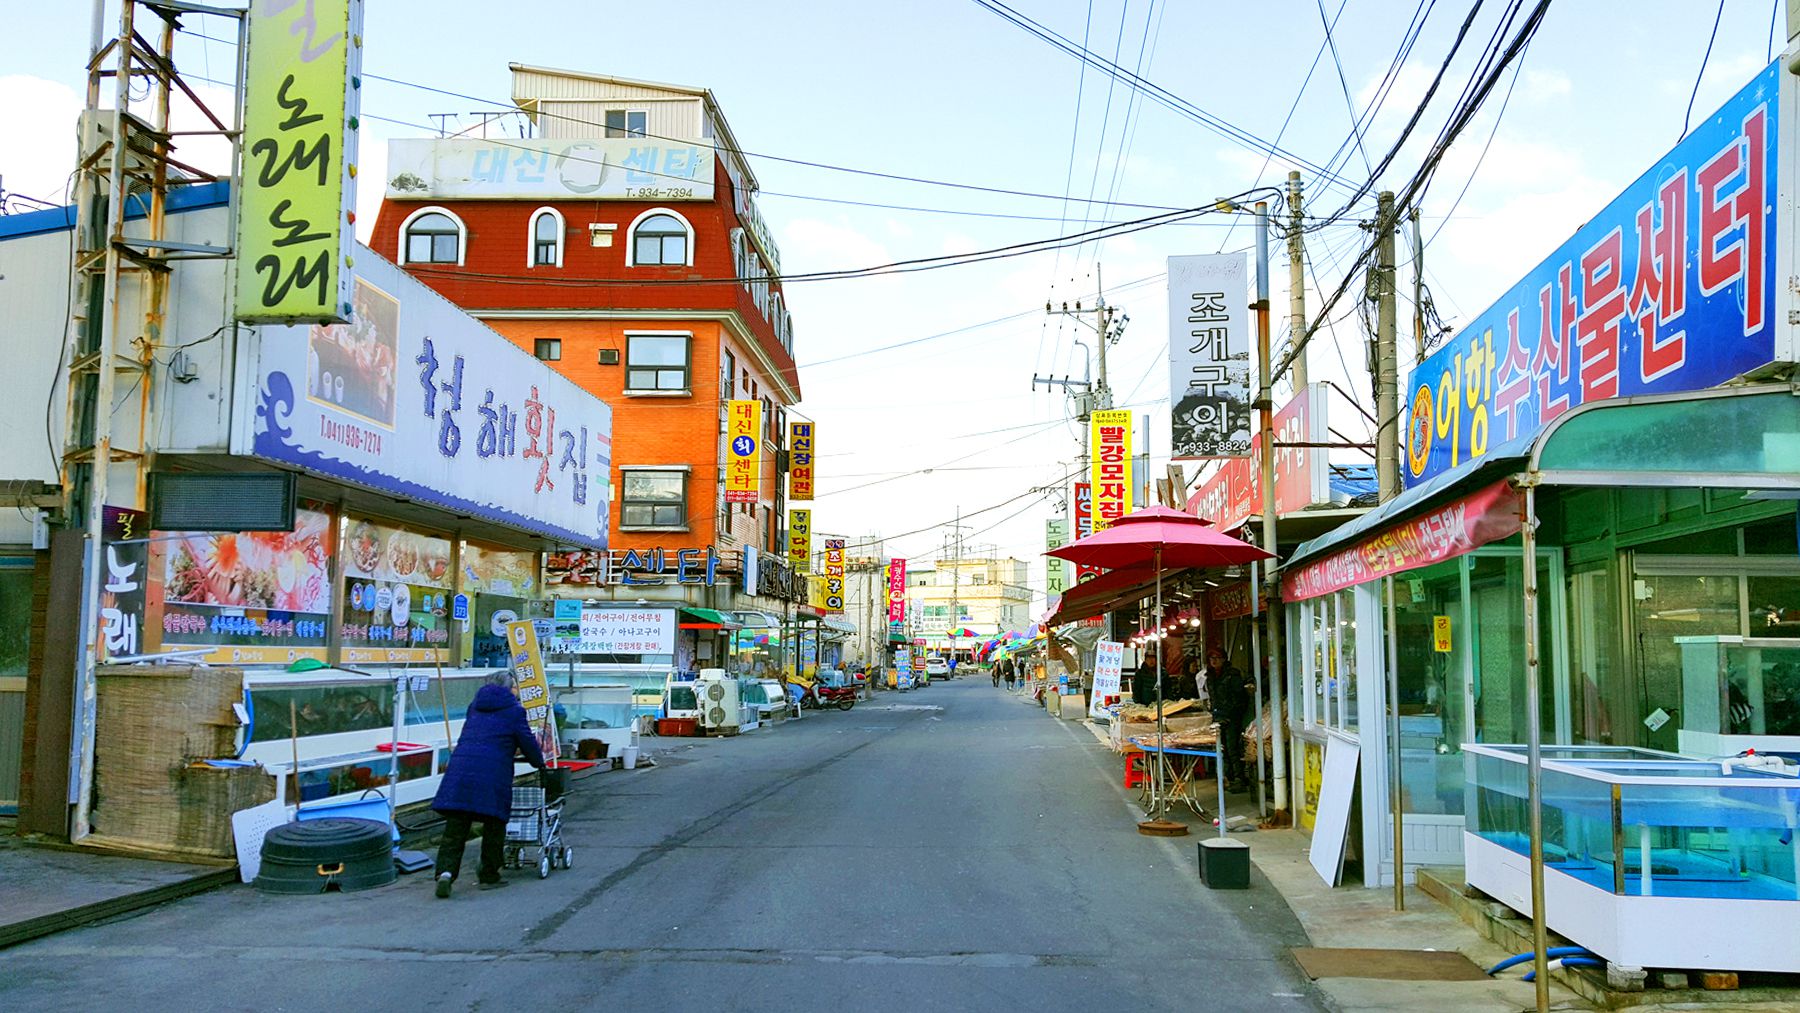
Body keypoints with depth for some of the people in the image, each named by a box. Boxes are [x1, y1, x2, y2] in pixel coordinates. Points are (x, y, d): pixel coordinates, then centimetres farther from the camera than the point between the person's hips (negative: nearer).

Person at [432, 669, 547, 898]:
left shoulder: (475, 706, 23)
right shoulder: (513, 709, 5)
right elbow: (527, 741, 9)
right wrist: (539, 763, 28)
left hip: (459, 769, 5)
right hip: (492, 774, -5)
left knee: (455, 828, 3)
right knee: (494, 826, 10)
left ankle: (446, 871, -14)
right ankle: (489, 875, 15)